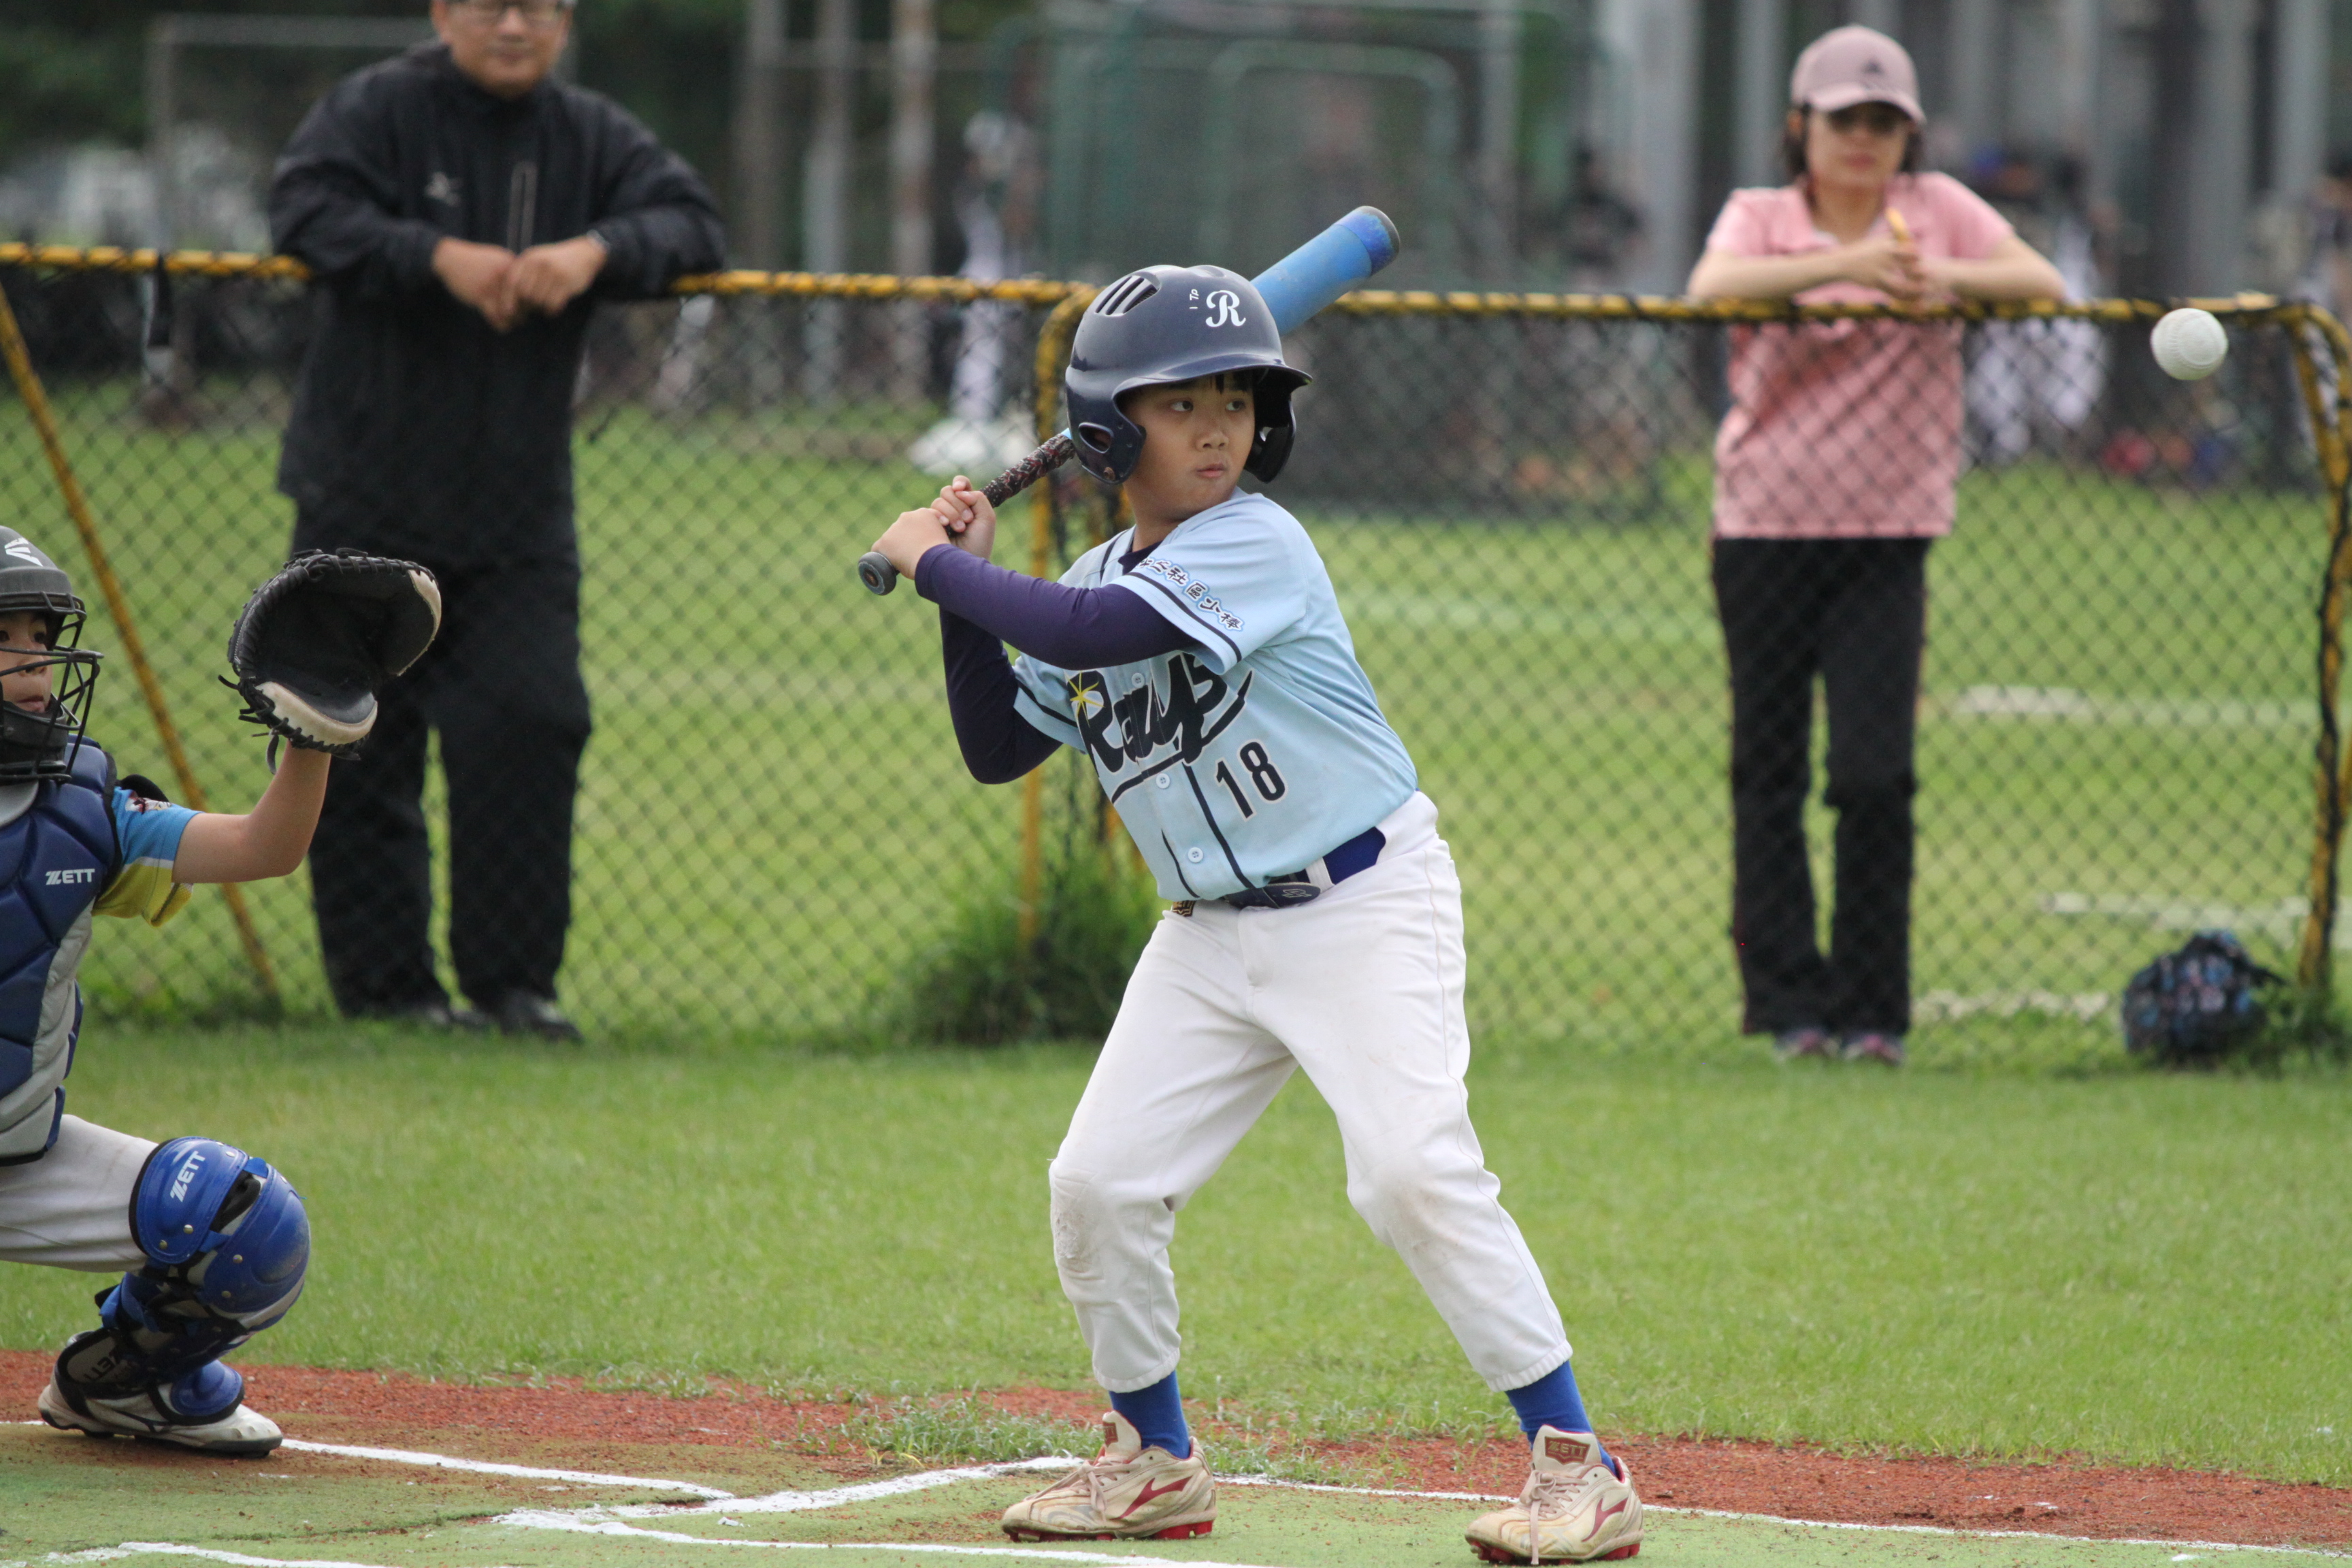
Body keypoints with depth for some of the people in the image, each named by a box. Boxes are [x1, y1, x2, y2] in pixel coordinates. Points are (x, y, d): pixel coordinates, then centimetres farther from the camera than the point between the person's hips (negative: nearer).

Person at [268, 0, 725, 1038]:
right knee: (362, 747, 0)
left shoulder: (593, 139, 7)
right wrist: (439, 257, -30)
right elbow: (306, 211, -17)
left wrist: (598, 251, -23)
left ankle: (511, 978, 4)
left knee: (531, 724, -6)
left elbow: (689, 221, -3)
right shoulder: (376, 111, -3)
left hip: (519, 518, 2)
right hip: (365, 504, -2)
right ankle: (383, 982, 9)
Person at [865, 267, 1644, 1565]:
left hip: (1362, 908, -7)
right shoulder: (1094, 584, 7)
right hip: (1211, 934, 7)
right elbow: (1000, 750, 12)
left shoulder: (1253, 544, -17)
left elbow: (1092, 634, -31)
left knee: (1415, 1171, -21)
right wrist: (966, 592, 1)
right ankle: (1154, 1462, 21)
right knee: (1099, 1182, 0)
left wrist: (932, 565, -19)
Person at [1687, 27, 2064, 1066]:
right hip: (1764, 531, 1)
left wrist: (1946, 279, -26)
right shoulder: (1761, 218, 3)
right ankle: (1789, 1004, 10)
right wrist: (1839, 265, -32)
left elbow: (2044, 283, -7)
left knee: (1874, 774, -8)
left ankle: (1873, 1010, 0)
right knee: (1769, 774, 2)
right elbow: (1712, 286, -19)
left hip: (1887, 538, 0)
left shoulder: (1939, 211, 6)